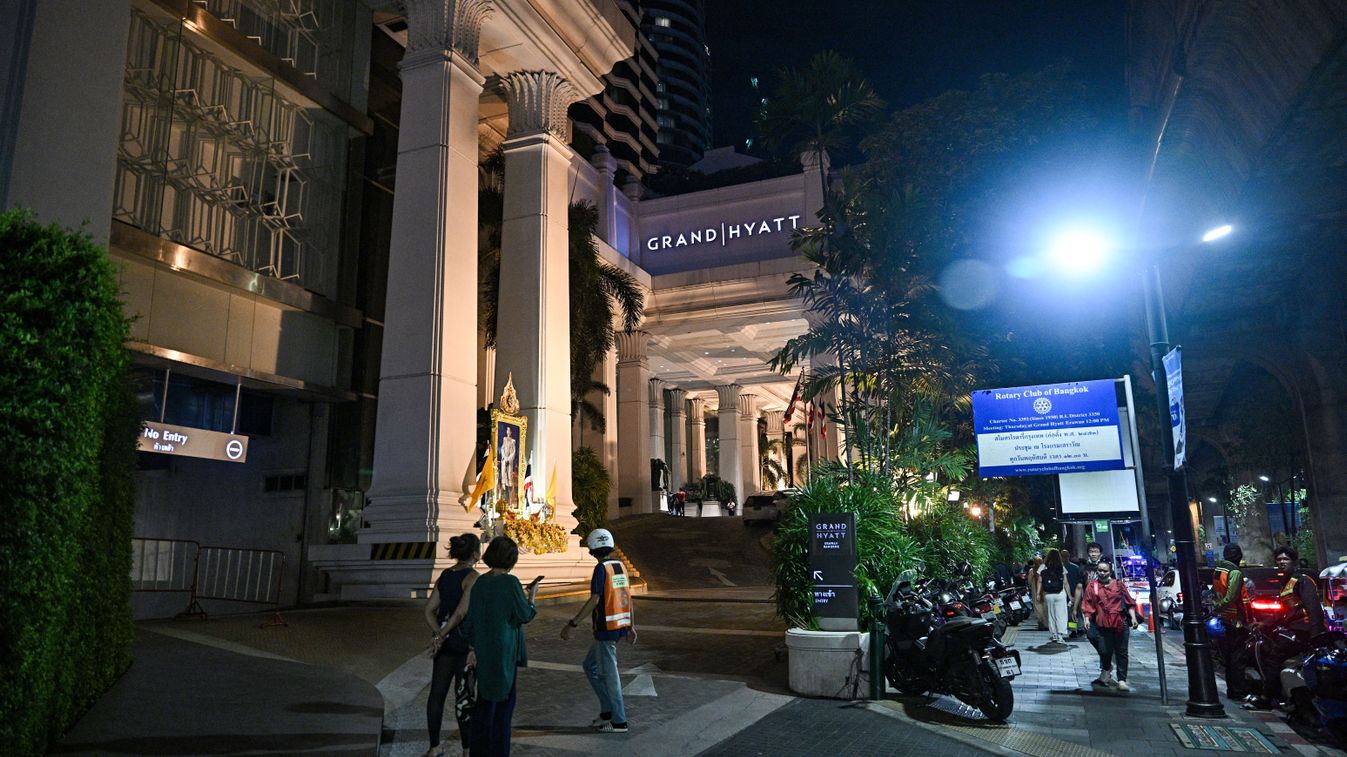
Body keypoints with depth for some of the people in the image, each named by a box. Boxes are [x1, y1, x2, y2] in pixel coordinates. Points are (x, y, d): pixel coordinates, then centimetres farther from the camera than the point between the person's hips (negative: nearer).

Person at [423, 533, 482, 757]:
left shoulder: (445, 575, 6)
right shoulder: (472, 577, -16)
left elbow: (430, 609, 3)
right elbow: (463, 611, -25)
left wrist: (439, 634, -4)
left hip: (445, 640, 7)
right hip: (465, 640, -7)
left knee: (437, 693, 13)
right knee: (465, 695, 3)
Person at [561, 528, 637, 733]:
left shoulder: (601, 569, -15)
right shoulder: (620, 566, 8)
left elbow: (594, 601, -22)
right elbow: (628, 598, 13)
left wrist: (572, 624, -20)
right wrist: (631, 626, 21)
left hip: (606, 628, -8)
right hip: (620, 626, 8)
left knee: (609, 674, 3)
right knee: (590, 666, 19)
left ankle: (619, 721, 12)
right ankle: (608, 710, 18)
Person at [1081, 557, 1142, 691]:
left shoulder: (1119, 584, 8)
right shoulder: (1092, 586, 6)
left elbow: (1129, 602, 8)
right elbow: (1088, 605, 5)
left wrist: (1133, 617, -1)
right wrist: (1087, 619, -6)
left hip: (1120, 623, 1)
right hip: (1102, 624, -1)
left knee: (1121, 652, 1)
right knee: (1105, 651, -3)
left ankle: (1122, 680, 7)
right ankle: (1106, 673, 26)